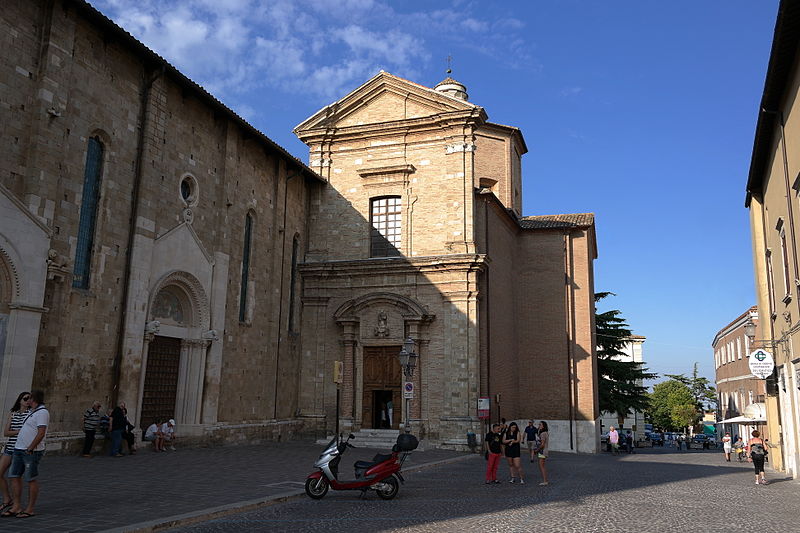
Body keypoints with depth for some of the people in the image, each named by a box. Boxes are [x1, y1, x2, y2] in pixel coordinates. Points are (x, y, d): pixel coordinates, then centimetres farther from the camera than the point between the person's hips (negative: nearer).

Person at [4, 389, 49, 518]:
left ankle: (30, 510, 5)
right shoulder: (32, 412, 17)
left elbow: (41, 433, -21)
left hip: (32, 451, -9)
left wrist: (30, 448, -20)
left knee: (31, 479, -2)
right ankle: (16, 507, 14)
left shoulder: (42, 412, -14)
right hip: (19, 449, 9)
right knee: (15, 477, 7)